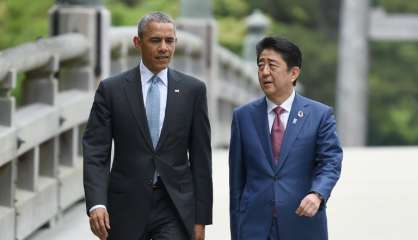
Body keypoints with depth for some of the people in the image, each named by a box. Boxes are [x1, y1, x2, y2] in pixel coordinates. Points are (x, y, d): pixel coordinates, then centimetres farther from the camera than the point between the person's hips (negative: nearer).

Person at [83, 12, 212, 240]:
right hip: (127, 208, 0)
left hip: (175, 207, 0)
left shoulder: (193, 90, 4)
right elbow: (95, 152, -4)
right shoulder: (111, 90, 1)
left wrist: (201, 218, 2)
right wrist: (96, 204, -19)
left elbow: (201, 157, 5)